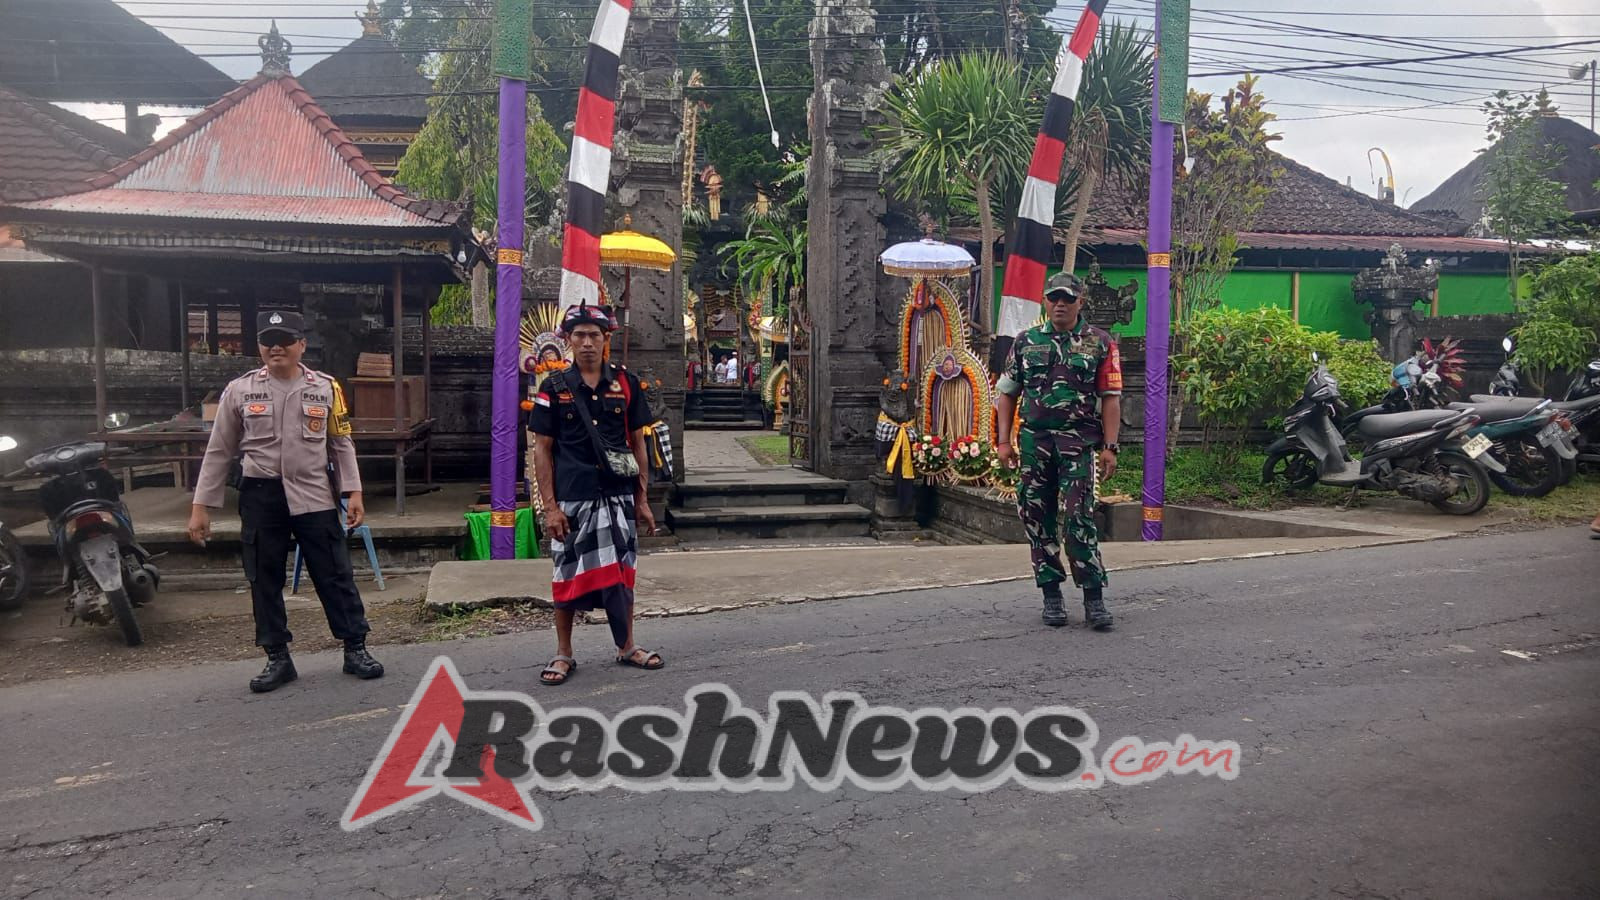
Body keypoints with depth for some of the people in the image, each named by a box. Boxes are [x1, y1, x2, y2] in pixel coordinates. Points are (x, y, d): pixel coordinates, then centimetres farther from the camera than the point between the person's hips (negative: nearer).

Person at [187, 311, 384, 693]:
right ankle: (278, 658, 20)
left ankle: (355, 649, 12)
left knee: (335, 574, 2)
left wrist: (354, 493, -2)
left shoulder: (326, 388, 1)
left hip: (314, 495, -1)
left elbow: (341, 445, 7)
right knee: (264, 580, 7)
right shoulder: (239, 391, 1)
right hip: (260, 496, 1)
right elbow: (219, 452, 6)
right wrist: (201, 507, 3)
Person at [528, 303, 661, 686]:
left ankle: (626, 646, 25)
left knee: (621, 572, 9)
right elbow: (542, 449, -1)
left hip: (618, 495, 2)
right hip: (571, 499, -1)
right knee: (567, 574, 6)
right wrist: (549, 506, -8)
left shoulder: (626, 383, 4)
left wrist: (643, 499, 4)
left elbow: (637, 443, 8)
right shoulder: (555, 387, -1)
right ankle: (563, 654, 19)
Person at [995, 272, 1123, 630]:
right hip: (1034, 442, 3)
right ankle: (1051, 596, 16)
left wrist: (1109, 447, -6)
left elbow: (1110, 398, 2)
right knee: (1038, 518, 5)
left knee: (1080, 517, -10)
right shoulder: (1026, 342, 12)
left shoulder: (1100, 343, 5)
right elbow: (1007, 393, 13)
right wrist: (1004, 441, 5)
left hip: (1078, 442, -3)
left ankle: (1094, 599, -3)